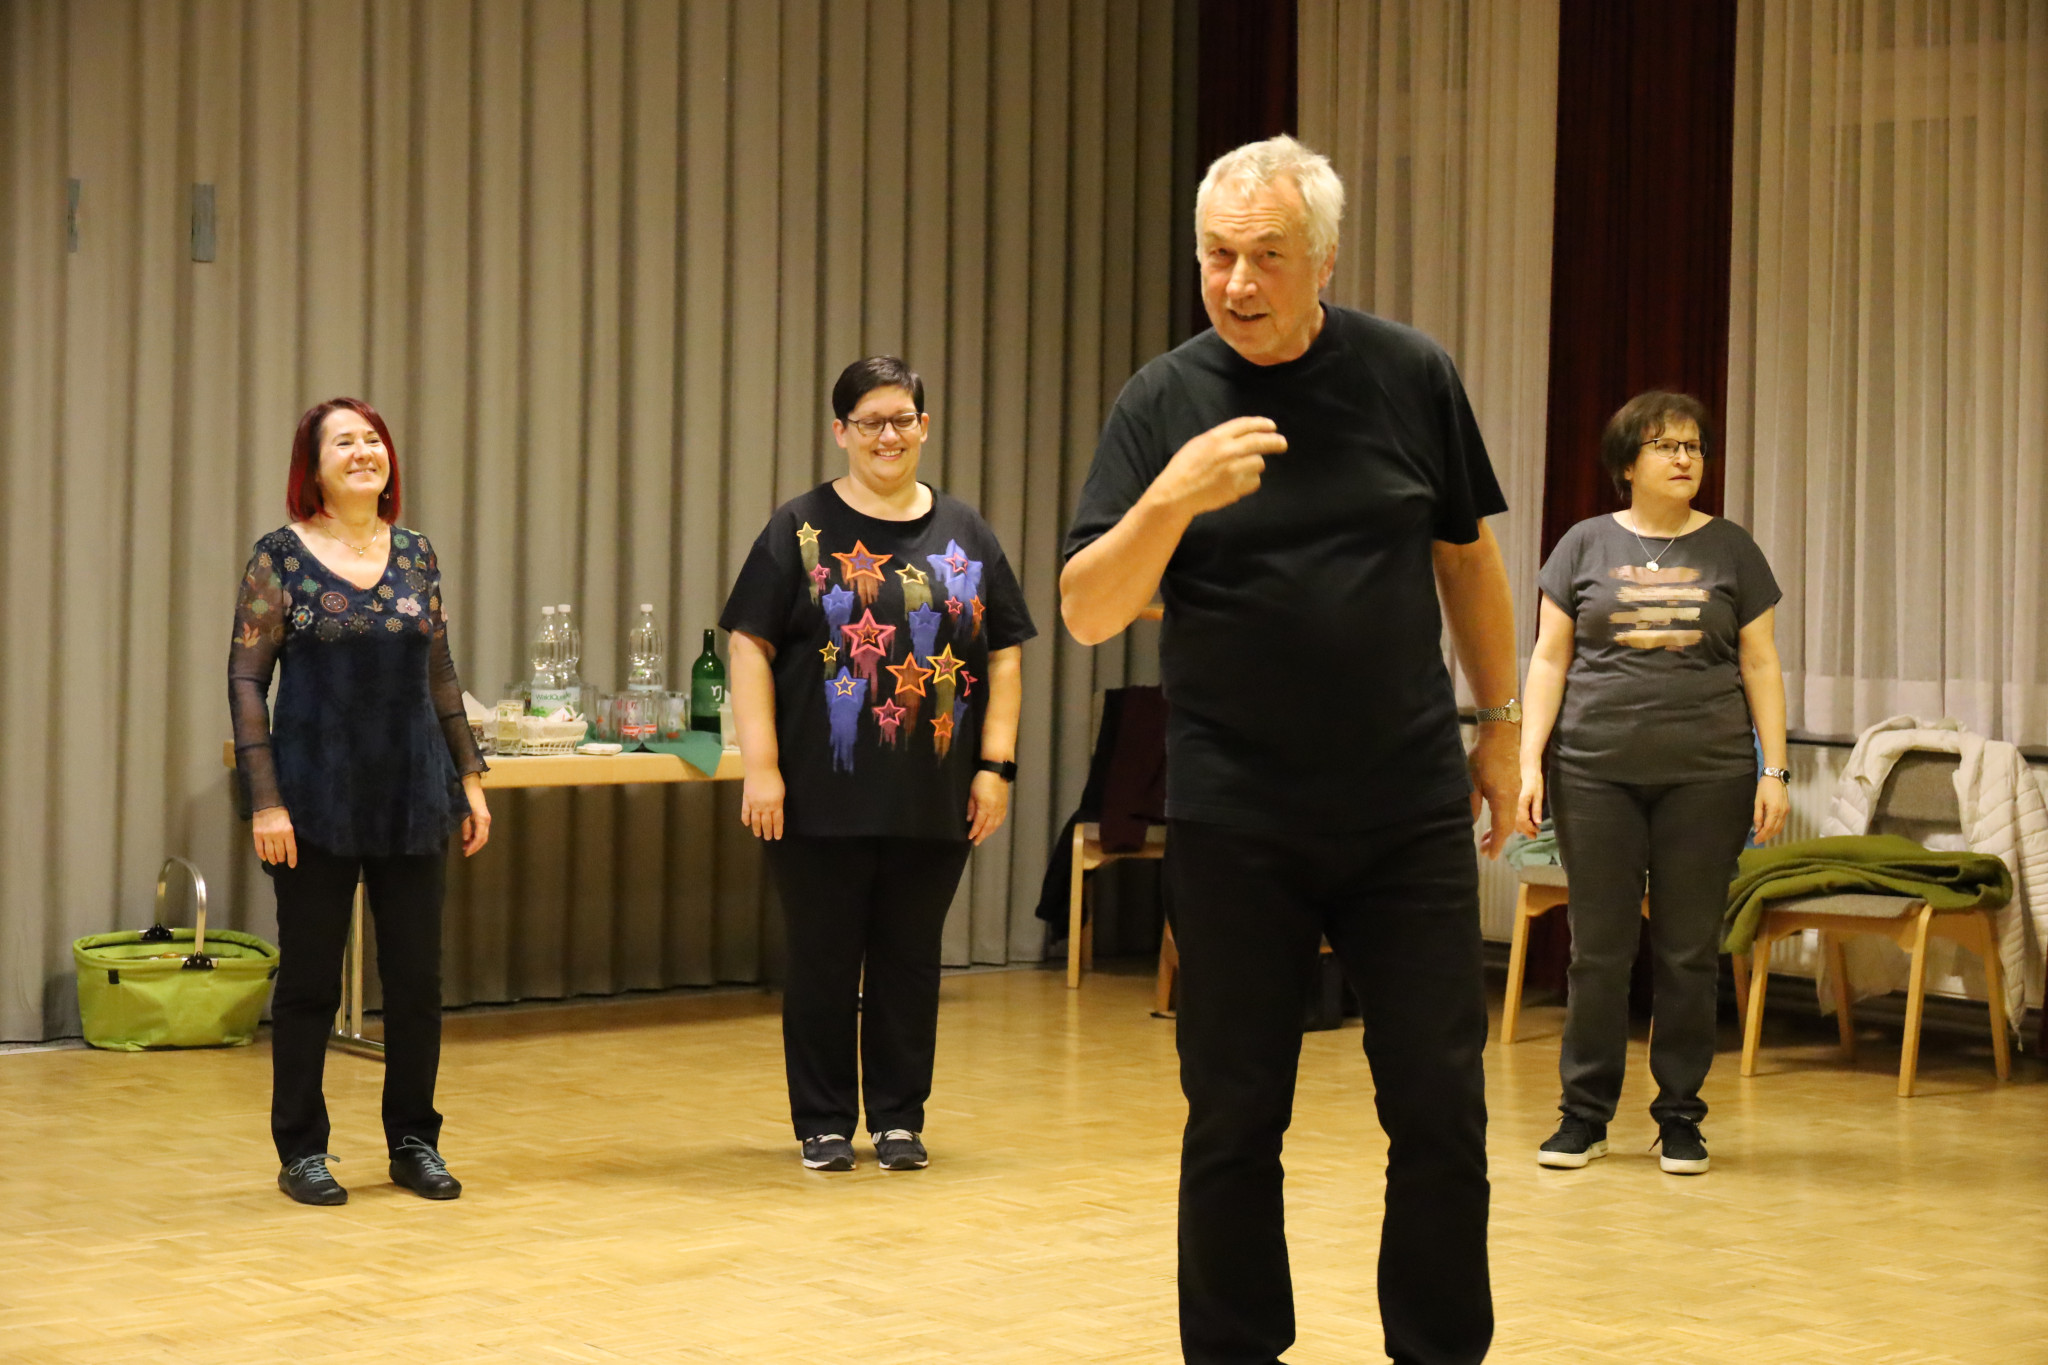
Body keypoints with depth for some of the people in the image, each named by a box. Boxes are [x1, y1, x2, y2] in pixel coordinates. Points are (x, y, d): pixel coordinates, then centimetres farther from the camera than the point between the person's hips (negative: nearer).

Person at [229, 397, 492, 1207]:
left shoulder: (415, 555, 7)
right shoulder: (281, 557, -5)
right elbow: (246, 681, -6)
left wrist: (471, 777, 8)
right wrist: (264, 799, -14)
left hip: (411, 797, 4)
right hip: (318, 799, -4)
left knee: (416, 976, 7)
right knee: (309, 978, 4)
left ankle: (414, 1142, 20)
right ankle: (302, 1151, 15)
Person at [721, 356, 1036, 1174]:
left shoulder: (964, 534, 10)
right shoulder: (801, 530, 1)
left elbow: (1005, 652, 10)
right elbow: (751, 646, -3)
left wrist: (995, 764, 1)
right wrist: (760, 766, -10)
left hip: (934, 799, 2)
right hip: (824, 797, -2)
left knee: (909, 961, 8)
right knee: (823, 961, 4)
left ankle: (899, 1119, 19)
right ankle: (824, 1123, 15)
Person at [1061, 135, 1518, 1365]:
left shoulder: (1411, 377, 0)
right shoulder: (1165, 402, -4)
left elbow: (1467, 556, 13)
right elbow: (1088, 614, -10)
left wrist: (1500, 724, 15)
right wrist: (1172, 500, -26)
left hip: (1412, 811, 1)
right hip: (1236, 822, -1)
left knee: (1442, 1110, 3)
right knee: (1234, 1122, 6)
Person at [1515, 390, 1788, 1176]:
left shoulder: (1730, 550, 9)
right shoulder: (1587, 545, 7)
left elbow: (1760, 665, 8)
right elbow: (1549, 658, 6)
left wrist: (1774, 771, 0)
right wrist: (1529, 763, -3)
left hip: (1706, 774, 0)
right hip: (1596, 771, 0)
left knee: (1689, 953, 3)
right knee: (1599, 949, 2)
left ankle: (1680, 1117, 14)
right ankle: (1585, 1113, 12)